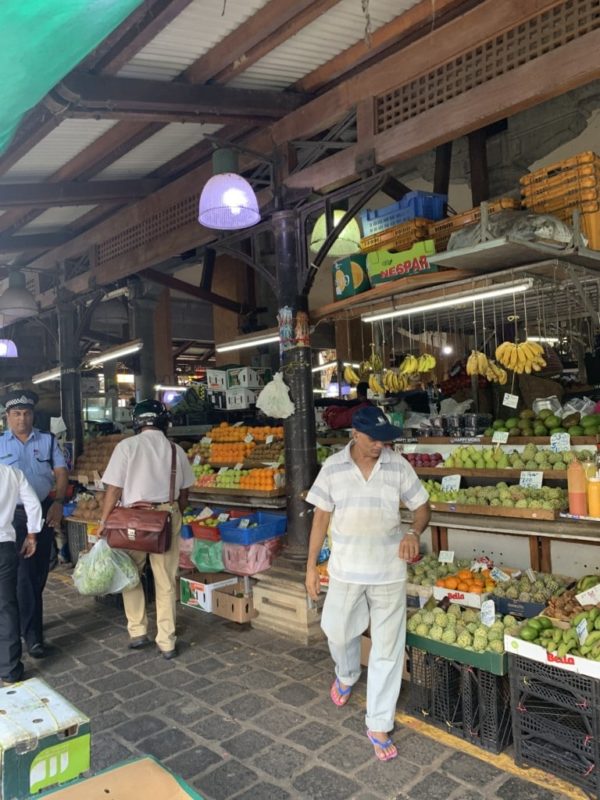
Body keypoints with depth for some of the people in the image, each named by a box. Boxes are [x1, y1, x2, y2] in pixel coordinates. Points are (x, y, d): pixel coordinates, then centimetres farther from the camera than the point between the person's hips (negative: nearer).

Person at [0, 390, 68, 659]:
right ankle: (32, 634, 2)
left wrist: (58, 503, -10)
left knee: (39, 571, 11)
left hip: (44, 510, 2)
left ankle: (28, 619, 30)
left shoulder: (48, 441, 7)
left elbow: (61, 473, 3)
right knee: (25, 572, -4)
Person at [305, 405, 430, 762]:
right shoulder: (333, 468, -8)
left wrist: (414, 533, -22)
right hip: (345, 571, 1)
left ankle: (379, 725, 24)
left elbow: (422, 506, 0)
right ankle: (347, 676, 53)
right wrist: (311, 566, 1)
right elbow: (322, 517, -1)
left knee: (388, 649, 7)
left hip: (389, 572, 0)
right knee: (339, 632, 18)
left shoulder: (398, 465, -8)